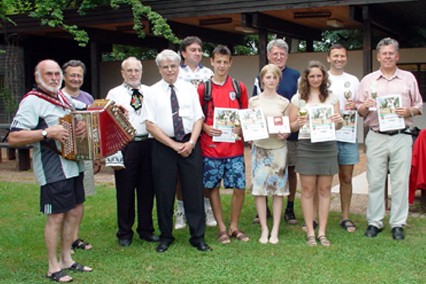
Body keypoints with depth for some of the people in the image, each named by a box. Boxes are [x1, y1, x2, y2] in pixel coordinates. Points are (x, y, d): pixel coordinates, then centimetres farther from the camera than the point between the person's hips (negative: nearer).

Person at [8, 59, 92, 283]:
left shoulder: (62, 97, 11)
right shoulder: (32, 101, -13)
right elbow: (13, 138, -19)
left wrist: (86, 124, -3)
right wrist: (47, 133, -24)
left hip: (73, 165, 8)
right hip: (52, 169, -8)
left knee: (75, 210, 13)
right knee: (56, 215, -2)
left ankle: (66, 259, 27)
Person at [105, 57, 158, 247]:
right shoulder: (114, 94, 4)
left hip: (148, 144, 3)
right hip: (125, 145, -2)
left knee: (147, 189, 10)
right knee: (125, 190, 4)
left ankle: (146, 230, 24)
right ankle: (124, 233, 17)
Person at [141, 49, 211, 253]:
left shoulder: (189, 89, 8)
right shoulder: (152, 93, 1)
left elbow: (198, 118, 4)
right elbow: (150, 125, -6)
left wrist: (191, 142, -12)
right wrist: (174, 145, -11)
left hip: (190, 145, 1)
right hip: (163, 146, -1)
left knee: (194, 191, 3)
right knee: (164, 193, 6)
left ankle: (198, 237, 14)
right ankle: (166, 237, 21)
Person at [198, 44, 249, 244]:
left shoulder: (239, 88, 7)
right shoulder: (203, 88, 2)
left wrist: (242, 128, -5)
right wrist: (206, 128, -12)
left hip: (235, 147, 1)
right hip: (210, 147, -1)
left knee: (239, 187, 2)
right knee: (213, 187, 6)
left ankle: (234, 226, 19)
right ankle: (221, 228, 19)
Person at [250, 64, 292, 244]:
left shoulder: (284, 103, 5)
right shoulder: (254, 101, 5)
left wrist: (284, 134, -14)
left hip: (278, 148, 0)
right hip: (259, 148, 0)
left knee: (278, 189, 1)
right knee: (259, 188, -3)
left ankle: (275, 230, 9)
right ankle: (264, 229, 7)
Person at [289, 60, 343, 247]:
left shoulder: (332, 97, 8)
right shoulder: (298, 98, 5)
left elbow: (338, 126, 8)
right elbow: (291, 126, 4)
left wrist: (339, 121, -14)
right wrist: (298, 123, -18)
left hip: (327, 146, 1)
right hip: (306, 146, -1)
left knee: (325, 190, 5)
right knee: (308, 191, 2)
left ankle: (322, 232, 12)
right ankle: (310, 233, 9)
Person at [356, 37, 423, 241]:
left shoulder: (408, 78, 10)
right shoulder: (368, 80, 10)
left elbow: (419, 106, 11)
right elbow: (360, 112, 9)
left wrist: (409, 111, -9)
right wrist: (365, 106, -13)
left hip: (401, 138, 0)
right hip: (376, 138, 0)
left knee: (400, 182, 1)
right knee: (375, 182, 3)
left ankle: (398, 224, 10)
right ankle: (374, 222, 12)